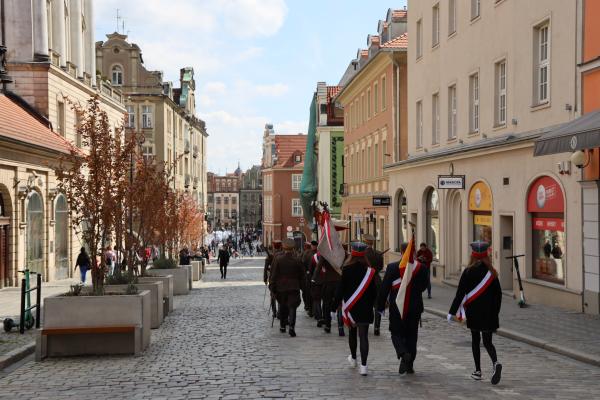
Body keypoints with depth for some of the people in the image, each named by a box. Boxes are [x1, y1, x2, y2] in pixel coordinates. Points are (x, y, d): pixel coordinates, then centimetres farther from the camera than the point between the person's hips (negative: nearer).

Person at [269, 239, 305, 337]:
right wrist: (300, 285, 15)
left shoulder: (277, 259, -8)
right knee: (292, 307, -2)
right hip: (294, 288, -1)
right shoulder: (297, 260, -4)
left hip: (280, 287, 1)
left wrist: (272, 286, 1)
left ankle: (282, 326, 26)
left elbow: (273, 274, -5)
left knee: (282, 307, 17)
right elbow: (302, 275, 4)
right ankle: (291, 326, -18)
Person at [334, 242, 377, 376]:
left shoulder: (346, 270, -9)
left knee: (352, 332, 22)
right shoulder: (369, 271, -7)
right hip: (364, 308, -1)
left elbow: (340, 289, -8)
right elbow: (374, 291, -1)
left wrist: (336, 303, 1)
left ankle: (353, 358, 37)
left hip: (350, 307, 1)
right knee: (363, 336, -1)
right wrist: (371, 305, 12)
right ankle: (363, 365, -9)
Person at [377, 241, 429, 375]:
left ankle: (403, 354, -20)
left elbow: (384, 288, -8)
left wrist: (381, 306, 0)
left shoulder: (392, 267, -10)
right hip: (415, 308, 2)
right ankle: (409, 365, 12)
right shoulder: (421, 268, -5)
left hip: (397, 307, -2)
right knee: (411, 335, 12)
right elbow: (424, 286, 7)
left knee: (397, 333, 9)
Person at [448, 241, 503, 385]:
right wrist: (495, 313, 17)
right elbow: (498, 294, 6)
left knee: (475, 340, 13)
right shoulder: (492, 272, 1)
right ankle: (495, 363, -22)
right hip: (489, 312, 2)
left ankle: (478, 371, 13)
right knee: (487, 341, 5)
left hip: (473, 312, -2)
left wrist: (452, 312, -6)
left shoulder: (468, 272, -8)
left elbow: (460, 293, -10)